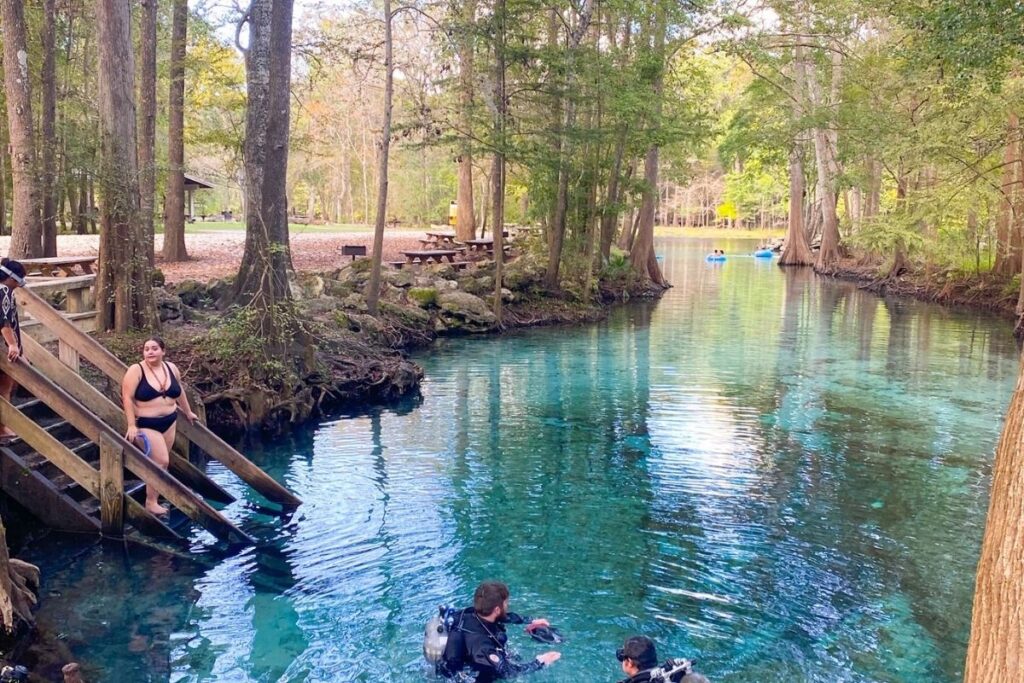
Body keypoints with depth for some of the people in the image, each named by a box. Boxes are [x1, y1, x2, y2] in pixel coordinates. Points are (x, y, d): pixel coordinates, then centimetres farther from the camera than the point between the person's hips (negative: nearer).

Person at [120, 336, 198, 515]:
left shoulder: (171, 368, 2)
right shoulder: (136, 370, -14)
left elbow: (179, 391, 18)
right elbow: (127, 398, -15)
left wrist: (188, 412, 26)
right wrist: (131, 425, -20)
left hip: (169, 421, 6)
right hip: (146, 424, -6)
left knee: (161, 462, 10)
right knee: (161, 461, -12)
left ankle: (155, 497, 21)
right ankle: (150, 502, 0)